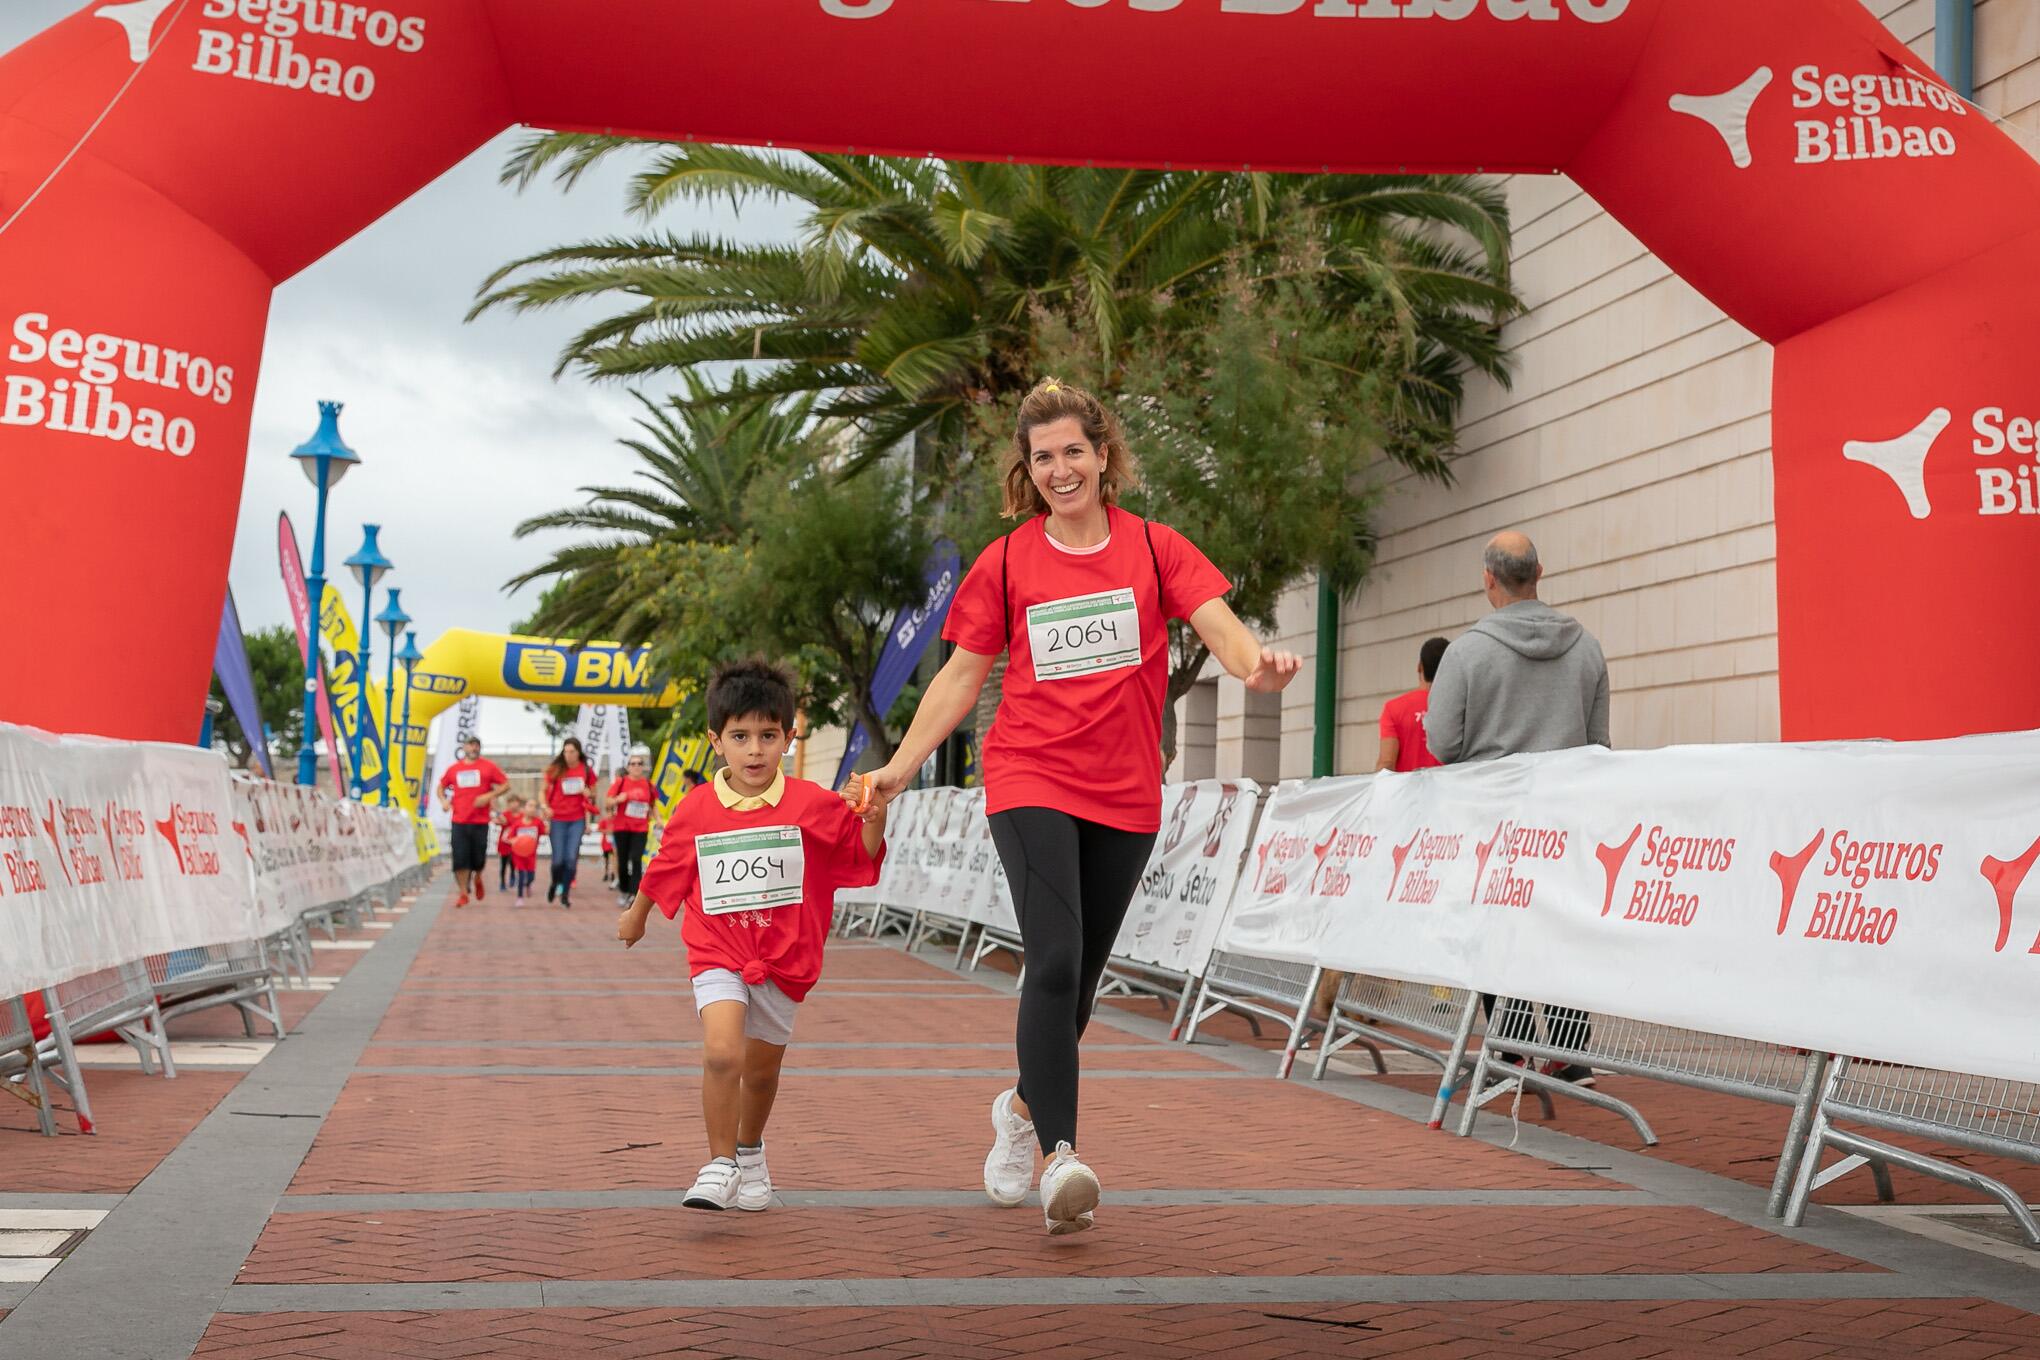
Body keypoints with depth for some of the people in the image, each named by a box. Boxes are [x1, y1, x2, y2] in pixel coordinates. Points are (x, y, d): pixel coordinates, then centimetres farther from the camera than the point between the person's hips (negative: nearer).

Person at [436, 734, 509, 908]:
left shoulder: (488, 767, 2)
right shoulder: (453, 768, 9)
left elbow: (506, 784, 2)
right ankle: (463, 894, 4)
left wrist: (489, 796, -12)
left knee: (479, 858, 3)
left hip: (480, 821, -1)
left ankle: (477, 879, 36)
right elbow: (441, 786, 22)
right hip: (459, 821, 1)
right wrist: (443, 800, 2)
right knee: (460, 858, -4)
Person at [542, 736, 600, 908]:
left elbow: (592, 794, 16)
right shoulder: (555, 770, -3)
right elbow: (544, 791, 6)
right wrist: (546, 806, -11)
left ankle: (565, 893, 7)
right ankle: (555, 884, 29)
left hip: (578, 820, 1)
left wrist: (589, 794, -7)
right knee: (558, 859, -1)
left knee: (572, 858, -6)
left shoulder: (586, 771, 0)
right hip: (558, 819, -1)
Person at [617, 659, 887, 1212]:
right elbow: (663, 870, 13)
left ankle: (750, 1152, 45)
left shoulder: (813, 805, -7)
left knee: (762, 1071, 16)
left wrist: (875, 815, -22)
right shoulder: (695, 811, -4)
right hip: (718, 954, -1)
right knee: (722, 1053, -23)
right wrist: (635, 914, 28)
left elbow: (862, 856, -3)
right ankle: (720, 1165, -7)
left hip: (782, 959, 1)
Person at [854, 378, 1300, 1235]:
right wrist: (901, 766, 1)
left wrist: (1256, 665, -30)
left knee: (1080, 976, 12)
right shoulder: (1005, 563, 3)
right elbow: (961, 676, 8)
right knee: (1055, 961, -19)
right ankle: (1060, 1157, -19)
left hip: (1126, 794, 2)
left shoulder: (1153, 547, 4)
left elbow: (1220, 627, -7)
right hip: (1030, 782, -2)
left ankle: (1024, 1108, 37)